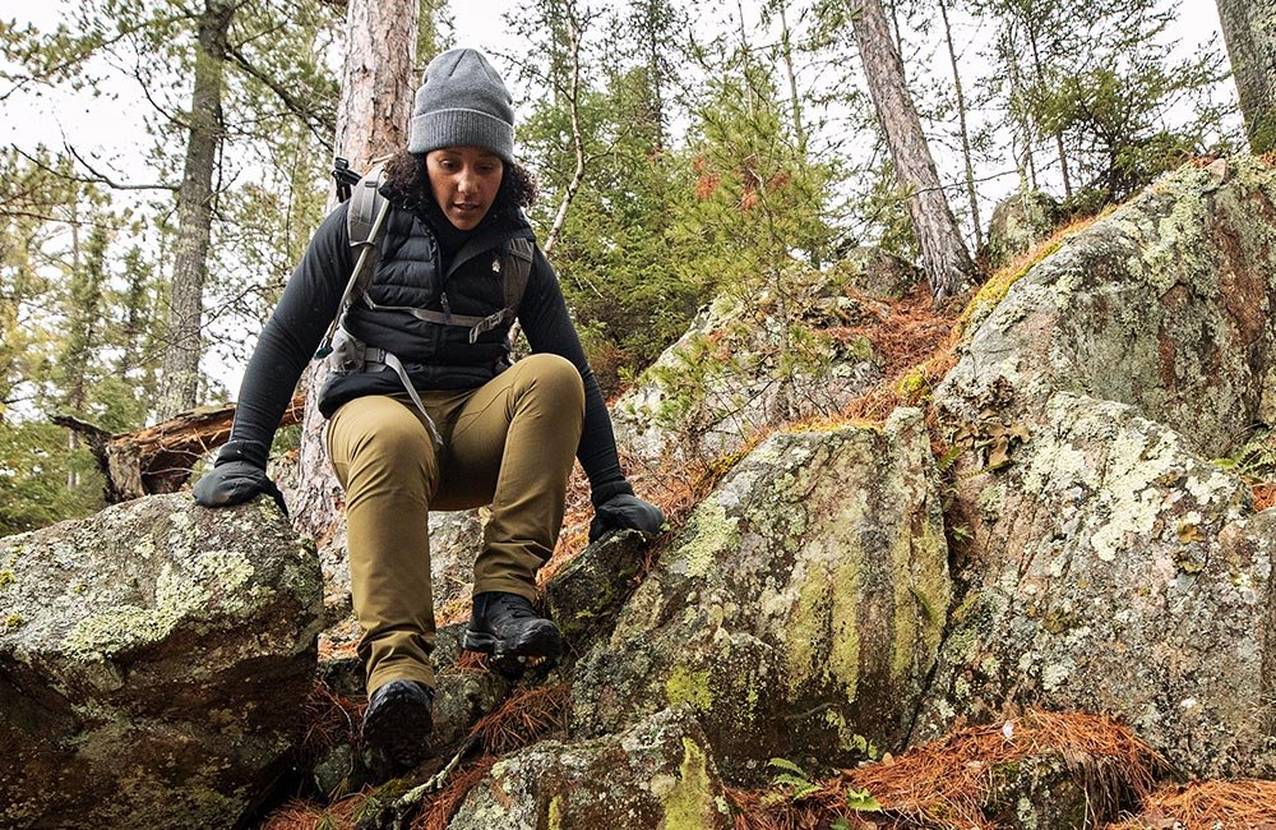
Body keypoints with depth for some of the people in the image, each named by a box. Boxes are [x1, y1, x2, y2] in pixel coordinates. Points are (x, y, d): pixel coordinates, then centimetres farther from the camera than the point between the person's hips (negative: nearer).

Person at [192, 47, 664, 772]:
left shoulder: (517, 253, 8)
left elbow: (577, 372, 6)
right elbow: (286, 340, 2)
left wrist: (611, 491, -2)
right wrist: (244, 456, -8)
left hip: (478, 428, 3)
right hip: (376, 407, -2)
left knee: (552, 376, -29)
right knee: (394, 439, -39)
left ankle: (504, 596, -32)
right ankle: (397, 663, -47)